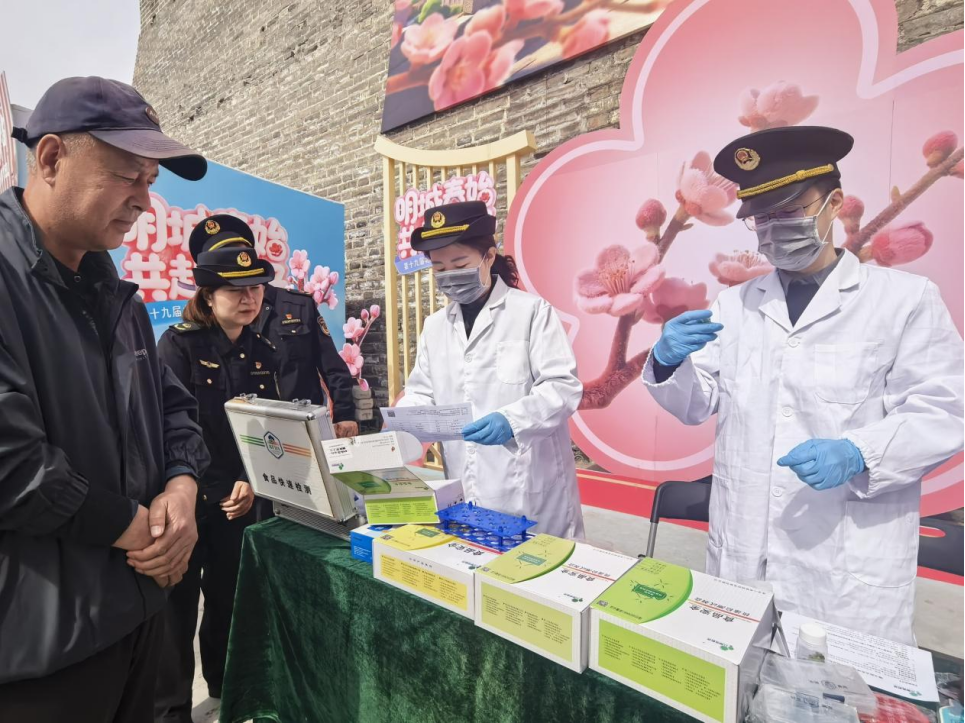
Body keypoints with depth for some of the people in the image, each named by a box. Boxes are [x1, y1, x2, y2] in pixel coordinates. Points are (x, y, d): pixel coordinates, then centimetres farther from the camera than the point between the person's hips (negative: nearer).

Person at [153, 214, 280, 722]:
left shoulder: (263, 352, 4)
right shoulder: (178, 344, -9)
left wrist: (251, 482, -10)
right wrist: (213, 491, -19)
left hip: (240, 499, 4)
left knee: (230, 599, 18)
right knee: (177, 606, 8)